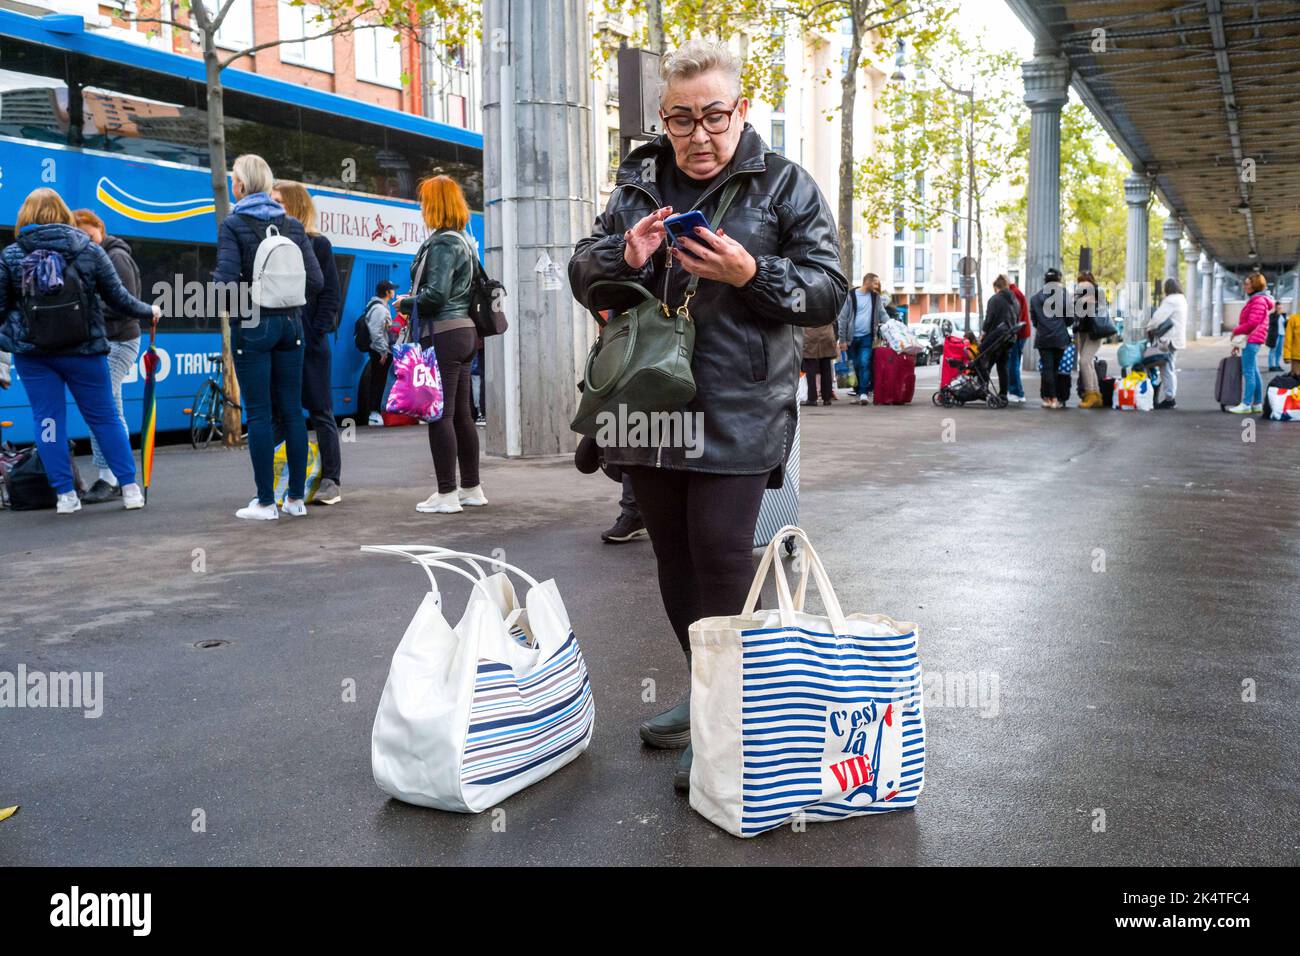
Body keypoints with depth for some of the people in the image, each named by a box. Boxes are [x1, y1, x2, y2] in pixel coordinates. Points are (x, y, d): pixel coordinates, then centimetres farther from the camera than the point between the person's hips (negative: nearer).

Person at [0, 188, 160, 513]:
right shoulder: (89, 251, 0)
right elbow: (118, 298, 4)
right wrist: (148, 312, 20)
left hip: (31, 352, 0)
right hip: (83, 350, 0)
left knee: (47, 420, 8)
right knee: (104, 418, 10)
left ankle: (65, 494, 7)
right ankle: (130, 488, 11)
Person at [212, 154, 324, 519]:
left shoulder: (233, 224, -7)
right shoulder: (292, 224, 6)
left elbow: (227, 280, -16)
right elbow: (316, 280, 1)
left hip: (251, 326, -4)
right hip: (289, 324, 4)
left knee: (259, 413, 0)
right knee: (292, 410, 8)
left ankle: (266, 502, 3)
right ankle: (296, 497, 13)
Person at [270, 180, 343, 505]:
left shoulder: (318, 244, 1)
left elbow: (331, 295, -2)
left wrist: (316, 334, -11)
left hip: (310, 344, -3)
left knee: (320, 413, 3)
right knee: (276, 413, 7)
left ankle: (331, 481, 9)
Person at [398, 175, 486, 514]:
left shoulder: (442, 242, -12)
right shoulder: (463, 240, 17)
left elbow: (435, 295, -20)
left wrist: (405, 302, -3)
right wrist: (413, 301, 19)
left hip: (442, 334, -10)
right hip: (464, 331, 10)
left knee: (440, 414, -7)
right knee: (461, 413, 13)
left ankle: (446, 495, -5)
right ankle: (471, 489, 19)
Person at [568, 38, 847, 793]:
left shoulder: (785, 186, 2)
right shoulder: (639, 184, 13)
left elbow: (828, 293, -1)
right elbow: (583, 278, 15)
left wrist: (751, 273, -18)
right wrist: (624, 256, -8)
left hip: (736, 412, -5)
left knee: (721, 557, -8)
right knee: (674, 557, 12)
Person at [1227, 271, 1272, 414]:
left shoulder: (1259, 301, -12)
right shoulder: (1254, 300, 19)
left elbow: (1252, 323, -21)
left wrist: (1236, 331, -8)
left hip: (1251, 340, -11)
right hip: (1252, 340, 11)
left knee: (1248, 373, -10)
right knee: (1254, 372, 12)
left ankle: (1246, 404, -11)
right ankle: (1258, 404, 16)